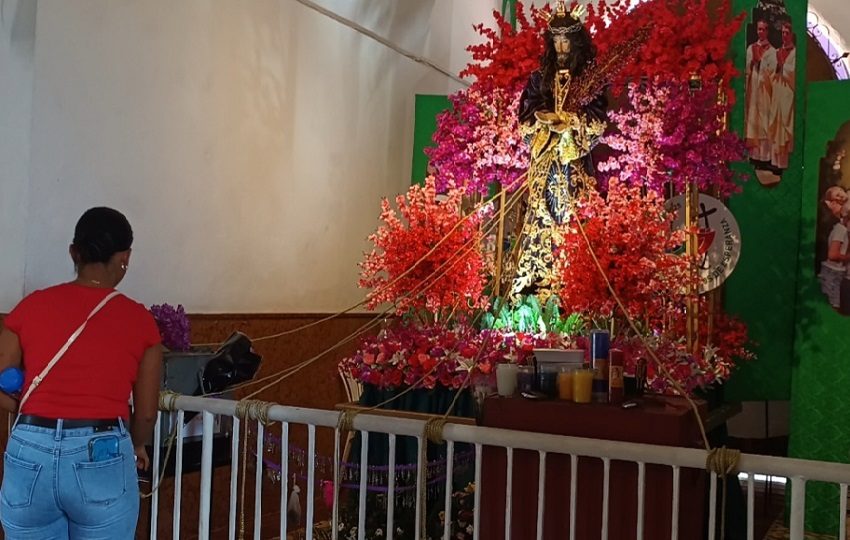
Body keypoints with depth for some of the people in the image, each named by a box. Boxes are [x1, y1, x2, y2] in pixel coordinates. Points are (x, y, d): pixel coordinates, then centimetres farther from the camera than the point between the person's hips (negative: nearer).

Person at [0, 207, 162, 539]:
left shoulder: (32, 306, 3)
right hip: (102, 459, -2)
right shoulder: (139, 320, 0)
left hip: (31, 455, 2)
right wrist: (134, 446, 26)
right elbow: (146, 413, 6)